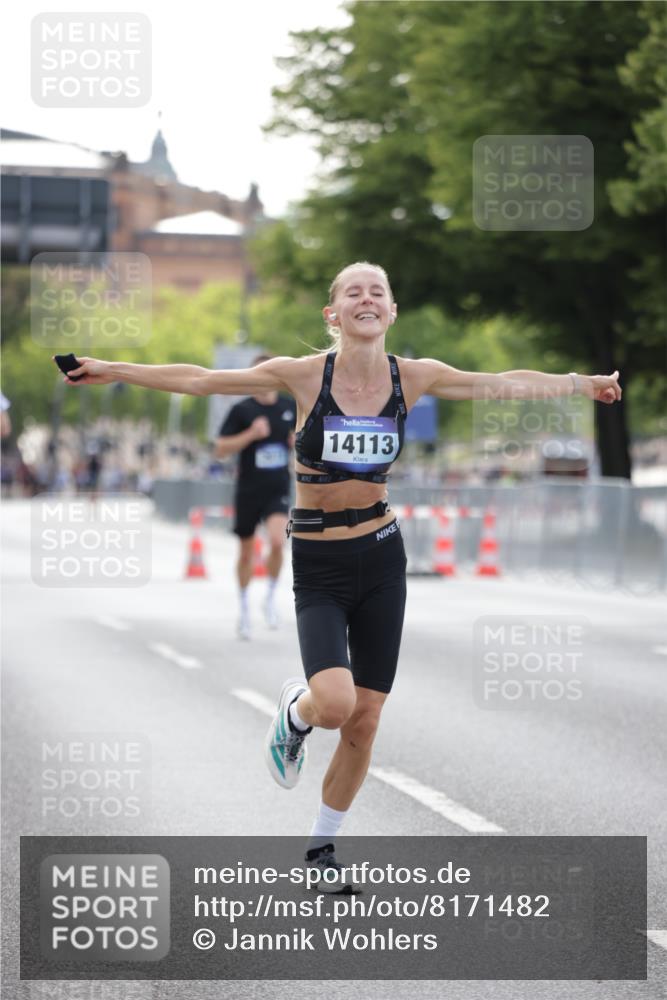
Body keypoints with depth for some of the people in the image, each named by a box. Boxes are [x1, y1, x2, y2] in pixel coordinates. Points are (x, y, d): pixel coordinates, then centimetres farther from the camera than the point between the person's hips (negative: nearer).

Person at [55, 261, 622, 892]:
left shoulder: (413, 377, -3)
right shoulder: (306, 375, -11)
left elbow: (508, 385, 10)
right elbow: (199, 381, -9)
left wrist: (584, 384, 16)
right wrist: (114, 371, -13)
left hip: (381, 559, 3)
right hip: (318, 567, -3)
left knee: (365, 721, 5)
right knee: (335, 703, -24)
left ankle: (322, 846, 26)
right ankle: (294, 711, 15)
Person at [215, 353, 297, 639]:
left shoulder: (291, 408, 5)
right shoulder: (241, 410, -4)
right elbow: (220, 449, -8)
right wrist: (251, 434, -19)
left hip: (278, 491, 1)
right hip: (248, 491, -1)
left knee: (277, 541, -23)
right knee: (246, 552, 9)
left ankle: (271, 597, -2)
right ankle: (243, 607, 28)